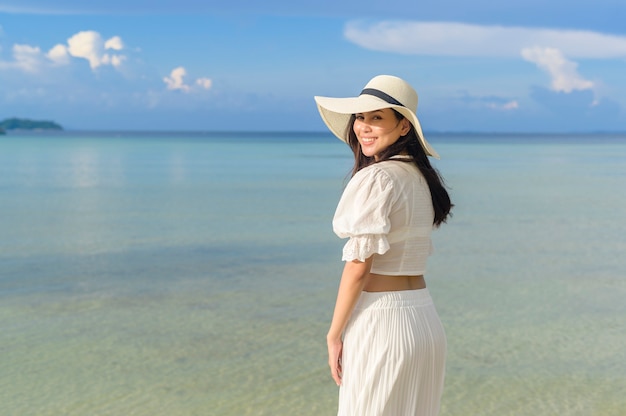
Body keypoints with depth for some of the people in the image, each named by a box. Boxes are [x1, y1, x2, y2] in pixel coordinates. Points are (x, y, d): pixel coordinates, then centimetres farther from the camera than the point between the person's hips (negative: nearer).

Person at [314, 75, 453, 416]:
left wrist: (334, 334, -10)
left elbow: (359, 266, -16)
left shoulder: (376, 177, -14)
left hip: (379, 323, -9)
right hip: (425, 319, 9)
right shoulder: (420, 176, 11)